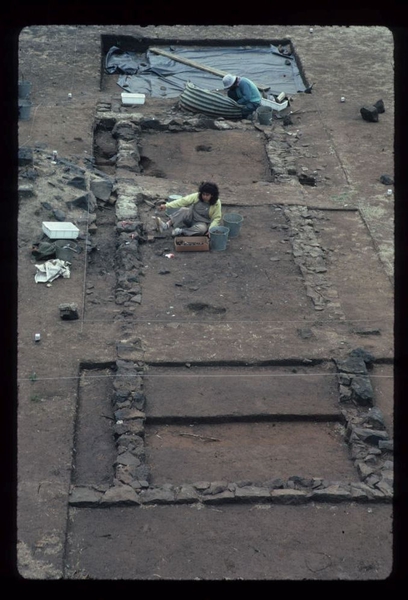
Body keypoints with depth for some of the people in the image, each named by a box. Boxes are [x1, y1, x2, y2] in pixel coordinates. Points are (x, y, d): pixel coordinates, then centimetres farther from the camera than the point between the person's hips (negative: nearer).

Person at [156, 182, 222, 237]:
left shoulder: (216, 203, -16)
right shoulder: (197, 196, -13)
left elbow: (217, 218, -9)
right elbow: (182, 201, -17)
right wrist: (166, 205, -25)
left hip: (201, 223, -2)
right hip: (191, 218, 2)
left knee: (202, 228, -39)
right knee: (183, 210, -30)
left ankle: (181, 231, -32)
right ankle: (167, 225, -44)